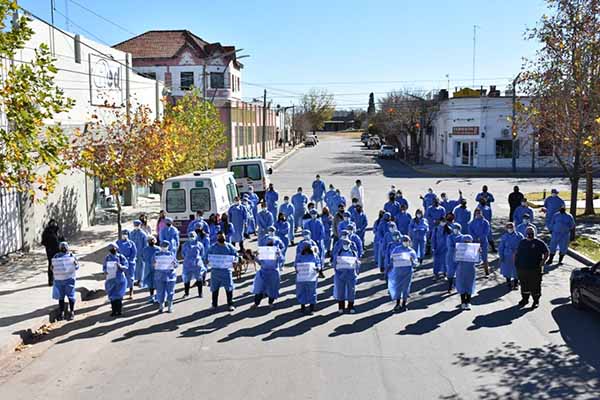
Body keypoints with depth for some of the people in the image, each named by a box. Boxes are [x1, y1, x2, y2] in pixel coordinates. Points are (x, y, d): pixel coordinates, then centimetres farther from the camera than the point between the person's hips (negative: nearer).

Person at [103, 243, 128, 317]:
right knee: (111, 296, 7)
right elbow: (104, 266, 17)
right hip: (110, 279, 4)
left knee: (118, 295, -5)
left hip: (119, 279, -4)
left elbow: (126, 267, -6)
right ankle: (114, 310, 16)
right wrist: (105, 271, -3)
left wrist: (120, 266, -26)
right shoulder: (107, 258, 8)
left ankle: (119, 311, 5)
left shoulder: (121, 257, -4)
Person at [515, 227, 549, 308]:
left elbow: (546, 252, 1)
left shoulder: (539, 243, -1)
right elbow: (517, 253, 21)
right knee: (524, 285, 13)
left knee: (535, 285, 1)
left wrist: (543, 260, -12)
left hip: (535, 269, -4)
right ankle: (525, 299, 28)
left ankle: (536, 301, 14)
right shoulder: (522, 242, 12)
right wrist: (516, 261, 9)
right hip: (522, 268, 4)